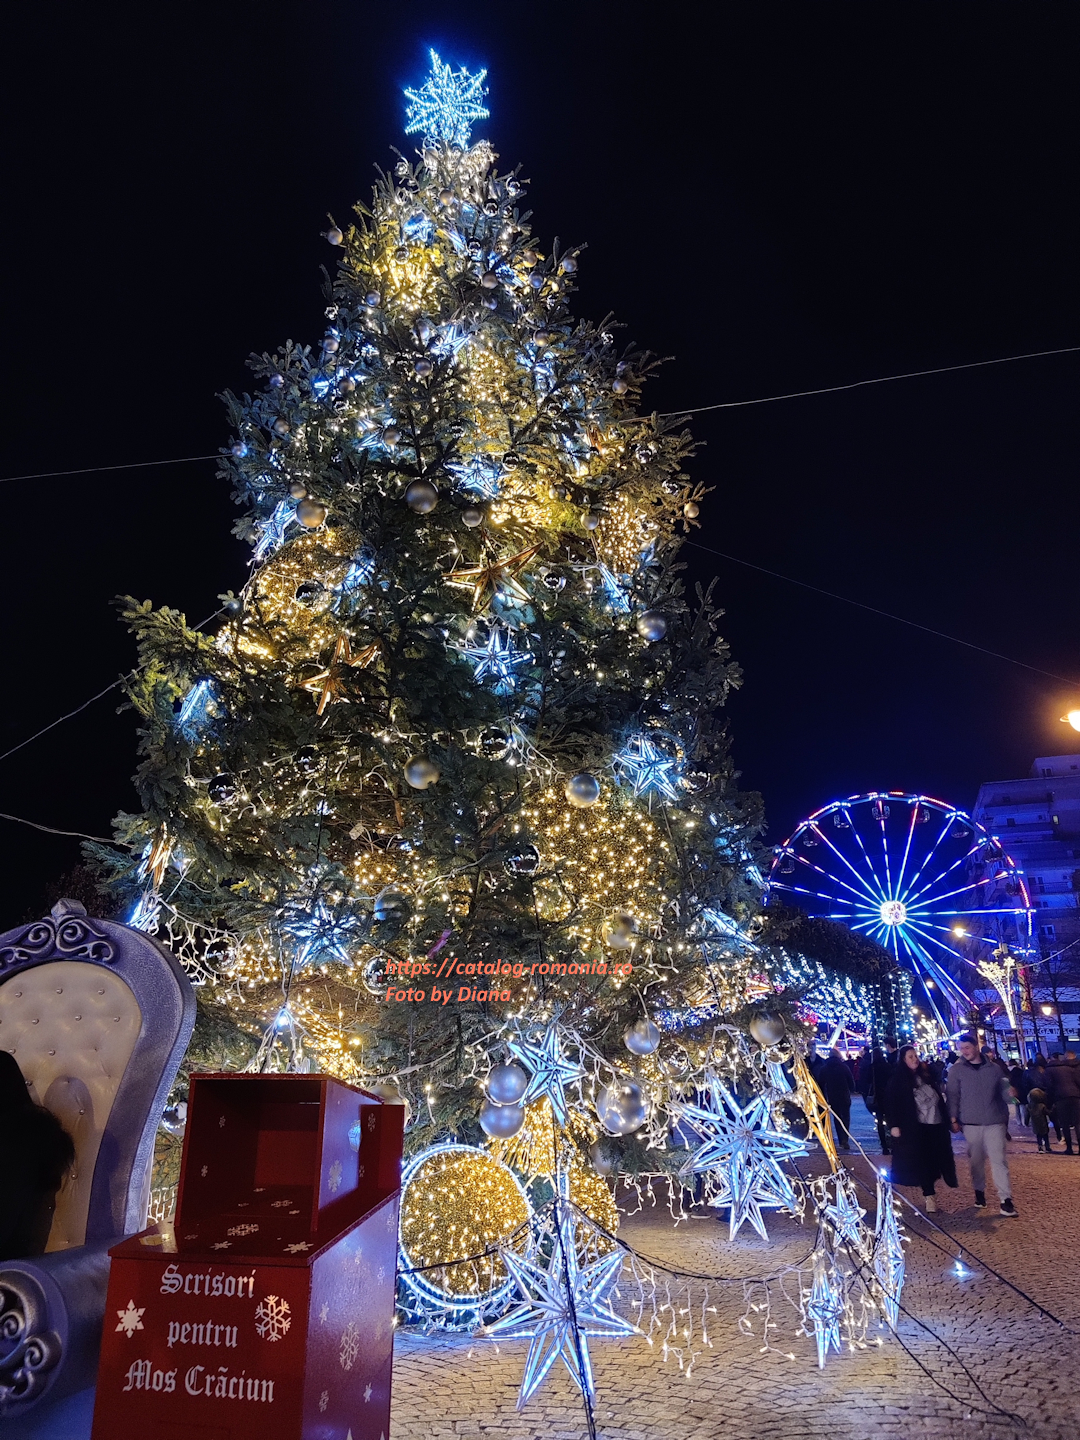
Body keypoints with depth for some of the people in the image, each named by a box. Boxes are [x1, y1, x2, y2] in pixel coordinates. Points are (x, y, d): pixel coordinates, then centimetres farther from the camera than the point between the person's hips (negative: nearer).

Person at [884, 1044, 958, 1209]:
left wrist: (947, 1118, 17)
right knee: (922, 1161, -3)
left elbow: (939, 1098, 20)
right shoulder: (898, 1080, -4)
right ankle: (929, 1196, 6)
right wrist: (894, 1125, -14)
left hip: (937, 1125, 5)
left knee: (944, 1157, 4)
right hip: (916, 1128, -4)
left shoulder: (926, 1075, 12)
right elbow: (891, 1103, -8)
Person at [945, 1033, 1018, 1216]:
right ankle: (979, 1192, 25)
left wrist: (1009, 1092, -5)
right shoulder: (957, 1070, 0)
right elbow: (952, 1096, -1)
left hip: (995, 1122, 0)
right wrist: (953, 1119, -5)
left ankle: (1006, 1200, -2)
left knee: (999, 1160, -5)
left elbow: (1004, 1091, 14)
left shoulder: (994, 1068, 5)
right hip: (971, 1123, 0)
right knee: (976, 1160, 7)